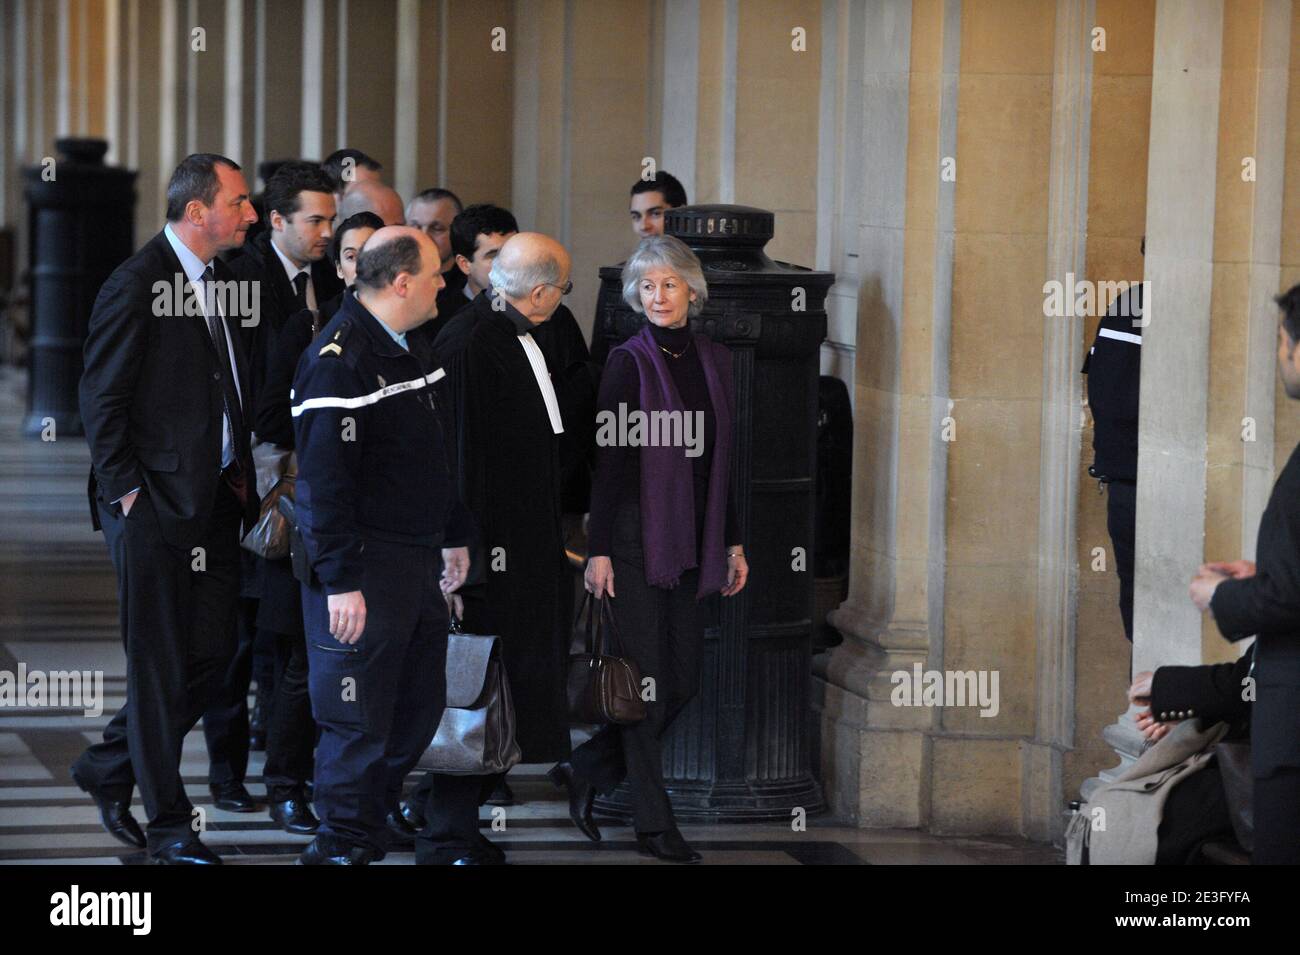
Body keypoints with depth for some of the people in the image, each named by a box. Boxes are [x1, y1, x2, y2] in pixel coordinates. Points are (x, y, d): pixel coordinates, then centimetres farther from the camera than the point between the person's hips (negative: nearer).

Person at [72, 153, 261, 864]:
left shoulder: (222, 280, 12)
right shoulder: (136, 285, -13)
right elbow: (99, 398, -12)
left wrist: (241, 477, 10)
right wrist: (125, 489, -14)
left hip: (215, 499, 8)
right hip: (154, 504, -8)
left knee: (213, 651, 9)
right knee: (159, 666, 1)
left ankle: (109, 769, 27)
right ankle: (168, 825, 9)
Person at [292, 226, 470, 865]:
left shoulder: (409, 349, 13)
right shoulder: (337, 361, -18)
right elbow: (324, 479, -22)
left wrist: (453, 537, 25)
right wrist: (340, 583, -23)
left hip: (418, 559, 9)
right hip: (365, 569, -9)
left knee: (421, 705, 15)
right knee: (360, 719, -3)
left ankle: (376, 819, 28)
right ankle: (343, 847, 9)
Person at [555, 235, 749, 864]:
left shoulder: (713, 361, 10)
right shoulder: (629, 362, -7)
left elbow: (720, 460, 14)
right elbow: (607, 459, -10)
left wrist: (732, 544, 13)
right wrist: (599, 549, -13)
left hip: (692, 541, 6)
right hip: (637, 535, -6)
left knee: (683, 681, 5)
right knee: (649, 678, -3)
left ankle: (586, 771, 22)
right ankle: (653, 824, 5)